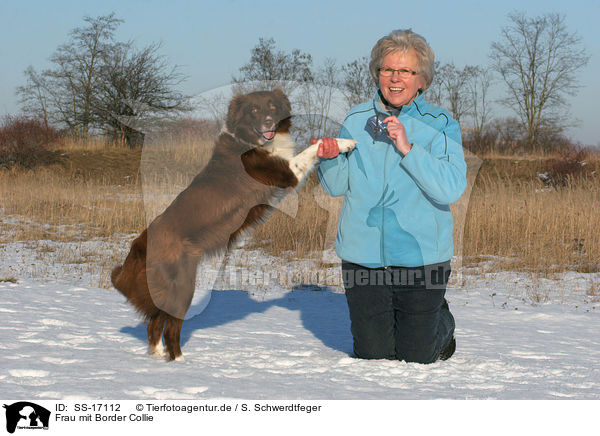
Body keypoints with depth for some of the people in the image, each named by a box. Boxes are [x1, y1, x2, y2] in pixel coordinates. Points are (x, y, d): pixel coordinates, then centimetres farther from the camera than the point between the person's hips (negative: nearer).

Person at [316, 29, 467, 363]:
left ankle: (443, 324, 39)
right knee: (372, 353, 8)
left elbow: (452, 189, -17)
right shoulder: (357, 120, 4)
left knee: (416, 356, 6)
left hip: (420, 257, -2)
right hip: (364, 257, 2)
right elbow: (336, 186, 6)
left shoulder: (440, 125, -5)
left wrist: (407, 149, -24)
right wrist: (330, 158, -15)